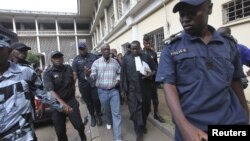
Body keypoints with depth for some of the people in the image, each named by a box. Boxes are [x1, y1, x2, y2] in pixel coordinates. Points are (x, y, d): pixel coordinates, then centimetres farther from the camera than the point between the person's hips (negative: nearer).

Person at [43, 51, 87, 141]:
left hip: (71, 101, 2)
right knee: (60, 131, 8)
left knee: (79, 124, 0)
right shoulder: (48, 73, -10)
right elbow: (50, 91, -23)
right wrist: (63, 104, -36)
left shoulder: (68, 68, 1)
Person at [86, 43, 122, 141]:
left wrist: (118, 79, -6)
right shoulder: (96, 62, -3)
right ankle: (109, 122, 55)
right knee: (106, 110, 21)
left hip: (114, 90, 1)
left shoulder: (115, 62, 3)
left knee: (116, 113, 1)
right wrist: (88, 74, -29)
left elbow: (119, 73, 14)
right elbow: (94, 76, -7)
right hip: (102, 91, 0)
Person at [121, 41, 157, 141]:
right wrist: (124, 89, -3)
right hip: (133, 89, -2)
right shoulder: (126, 59, 1)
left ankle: (143, 125, 44)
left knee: (145, 108, 16)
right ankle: (139, 132, 24)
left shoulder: (146, 57, 4)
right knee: (136, 110, 3)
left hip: (145, 88, 2)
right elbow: (123, 75, 0)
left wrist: (151, 74, -14)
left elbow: (155, 69, 8)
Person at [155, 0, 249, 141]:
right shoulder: (171, 48, -5)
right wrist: (184, 125, -22)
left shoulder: (229, 44, 5)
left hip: (233, 120, 3)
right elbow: (169, 85, -12)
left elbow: (235, 81, 12)